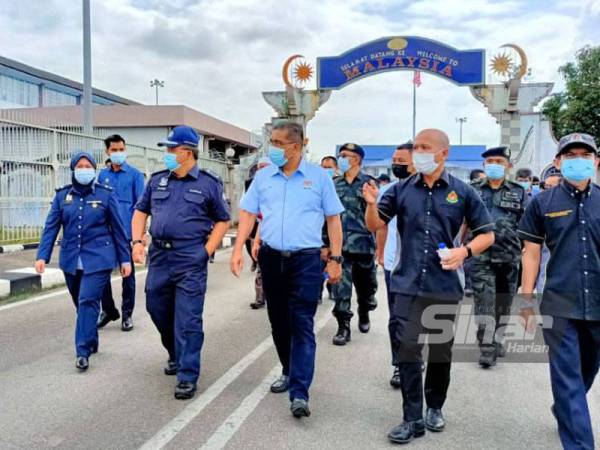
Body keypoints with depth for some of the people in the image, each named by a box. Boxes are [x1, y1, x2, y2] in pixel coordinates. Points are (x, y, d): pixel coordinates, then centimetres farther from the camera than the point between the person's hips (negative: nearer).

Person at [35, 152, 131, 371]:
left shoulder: (106, 195, -3)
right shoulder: (62, 195, 4)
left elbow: (118, 228, 1)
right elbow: (51, 227, 2)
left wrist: (125, 259, 0)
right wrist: (42, 256, -9)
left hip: (98, 259, -4)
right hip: (71, 260, 4)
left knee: (88, 302, -12)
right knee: (81, 303, 14)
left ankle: (83, 351, -6)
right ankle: (92, 342, 32)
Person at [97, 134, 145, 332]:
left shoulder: (135, 174, -2)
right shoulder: (102, 175, 8)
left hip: (127, 232, -3)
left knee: (128, 272, 7)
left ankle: (127, 314, 18)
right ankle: (108, 310, 25)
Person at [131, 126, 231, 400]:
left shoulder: (208, 184, -1)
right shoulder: (157, 180, 11)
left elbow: (223, 221, 3)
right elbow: (141, 211, 17)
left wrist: (206, 251, -8)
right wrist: (137, 241, 2)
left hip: (190, 259, -5)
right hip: (159, 255, 5)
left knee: (188, 319, -4)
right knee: (157, 308, 16)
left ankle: (187, 377, 6)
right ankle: (175, 354, 41)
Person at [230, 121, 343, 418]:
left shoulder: (319, 177, 0)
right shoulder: (263, 177, 7)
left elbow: (333, 219, 2)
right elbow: (248, 213, 8)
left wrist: (335, 259, -3)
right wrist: (238, 249, -3)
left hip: (306, 260, -4)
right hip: (271, 258, 4)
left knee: (302, 325, -5)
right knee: (279, 323, 14)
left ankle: (299, 393, -4)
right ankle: (290, 372, 34)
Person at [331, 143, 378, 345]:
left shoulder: (368, 183, -2)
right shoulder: (334, 184, 7)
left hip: (363, 244, -1)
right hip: (339, 245, 2)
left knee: (365, 286, 15)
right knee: (340, 288, -4)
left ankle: (364, 315, 40)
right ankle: (343, 327, 3)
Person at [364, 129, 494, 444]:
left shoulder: (462, 192, 0)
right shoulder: (402, 190, 3)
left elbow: (487, 234, 4)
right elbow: (375, 225, 3)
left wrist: (465, 251, -14)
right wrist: (372, 203, -17)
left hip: (445, 286, 0)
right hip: (408, 285, 0)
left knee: (441, 352, 14)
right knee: (407, 351, -1)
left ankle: (435, 408, 35)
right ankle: (413, 419, 11)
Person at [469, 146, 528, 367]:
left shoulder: (519, 192, 8)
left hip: (509, 256, 2)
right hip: (481, 256, -2)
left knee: (504, 301, 12)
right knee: (484, 300, -9)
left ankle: (497, 339, 28)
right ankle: (487, 346, -6)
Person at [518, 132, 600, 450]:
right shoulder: (543, 203, 0)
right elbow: (532, 252, 2)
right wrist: (527, 300, -1)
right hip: (560, 305, -3)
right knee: (567, 376, 0)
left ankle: (565, 412, 46)